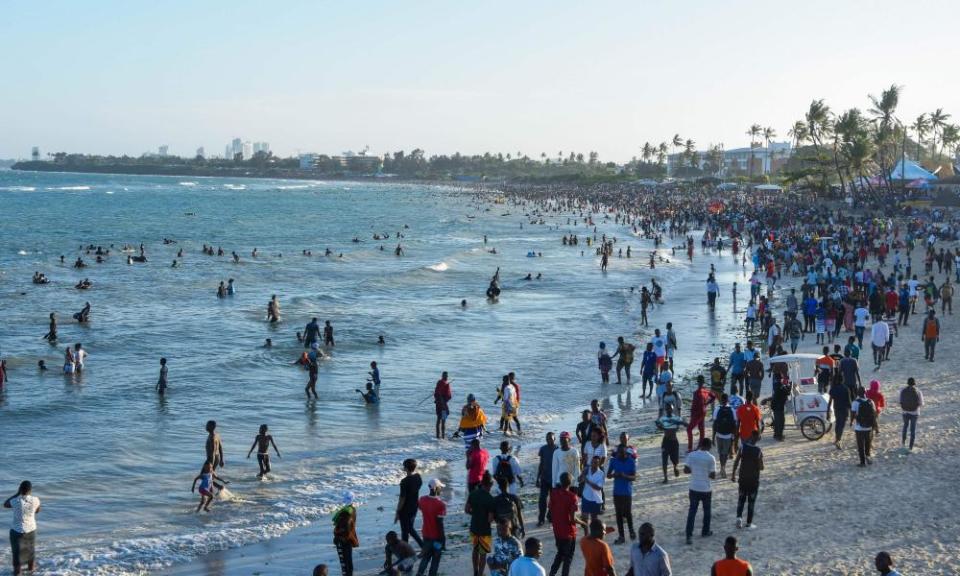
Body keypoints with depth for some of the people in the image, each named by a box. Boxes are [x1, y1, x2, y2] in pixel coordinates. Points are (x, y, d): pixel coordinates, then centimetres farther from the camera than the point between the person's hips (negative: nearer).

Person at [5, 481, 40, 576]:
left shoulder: (15, 501, -22)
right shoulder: (35, 500, -15)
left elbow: (5, 504, 2)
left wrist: (17, 494, -1)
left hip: (17, 530, -3)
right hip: (31, 529, 3)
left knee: (17, 551, 15)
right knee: (30, 549, 25)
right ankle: (31, 568, 42)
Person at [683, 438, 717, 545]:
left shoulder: (691, 455, -6)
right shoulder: (711, 458, -14)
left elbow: (686, 470, -4)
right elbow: (713, 476, -14)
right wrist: (707, 473, 7)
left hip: (694, 489, 2)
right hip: (706, 489, -2)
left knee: (692, 512, 6)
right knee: (707, 511, 19)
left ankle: (689, 535, -1)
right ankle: (705, 531, 34)